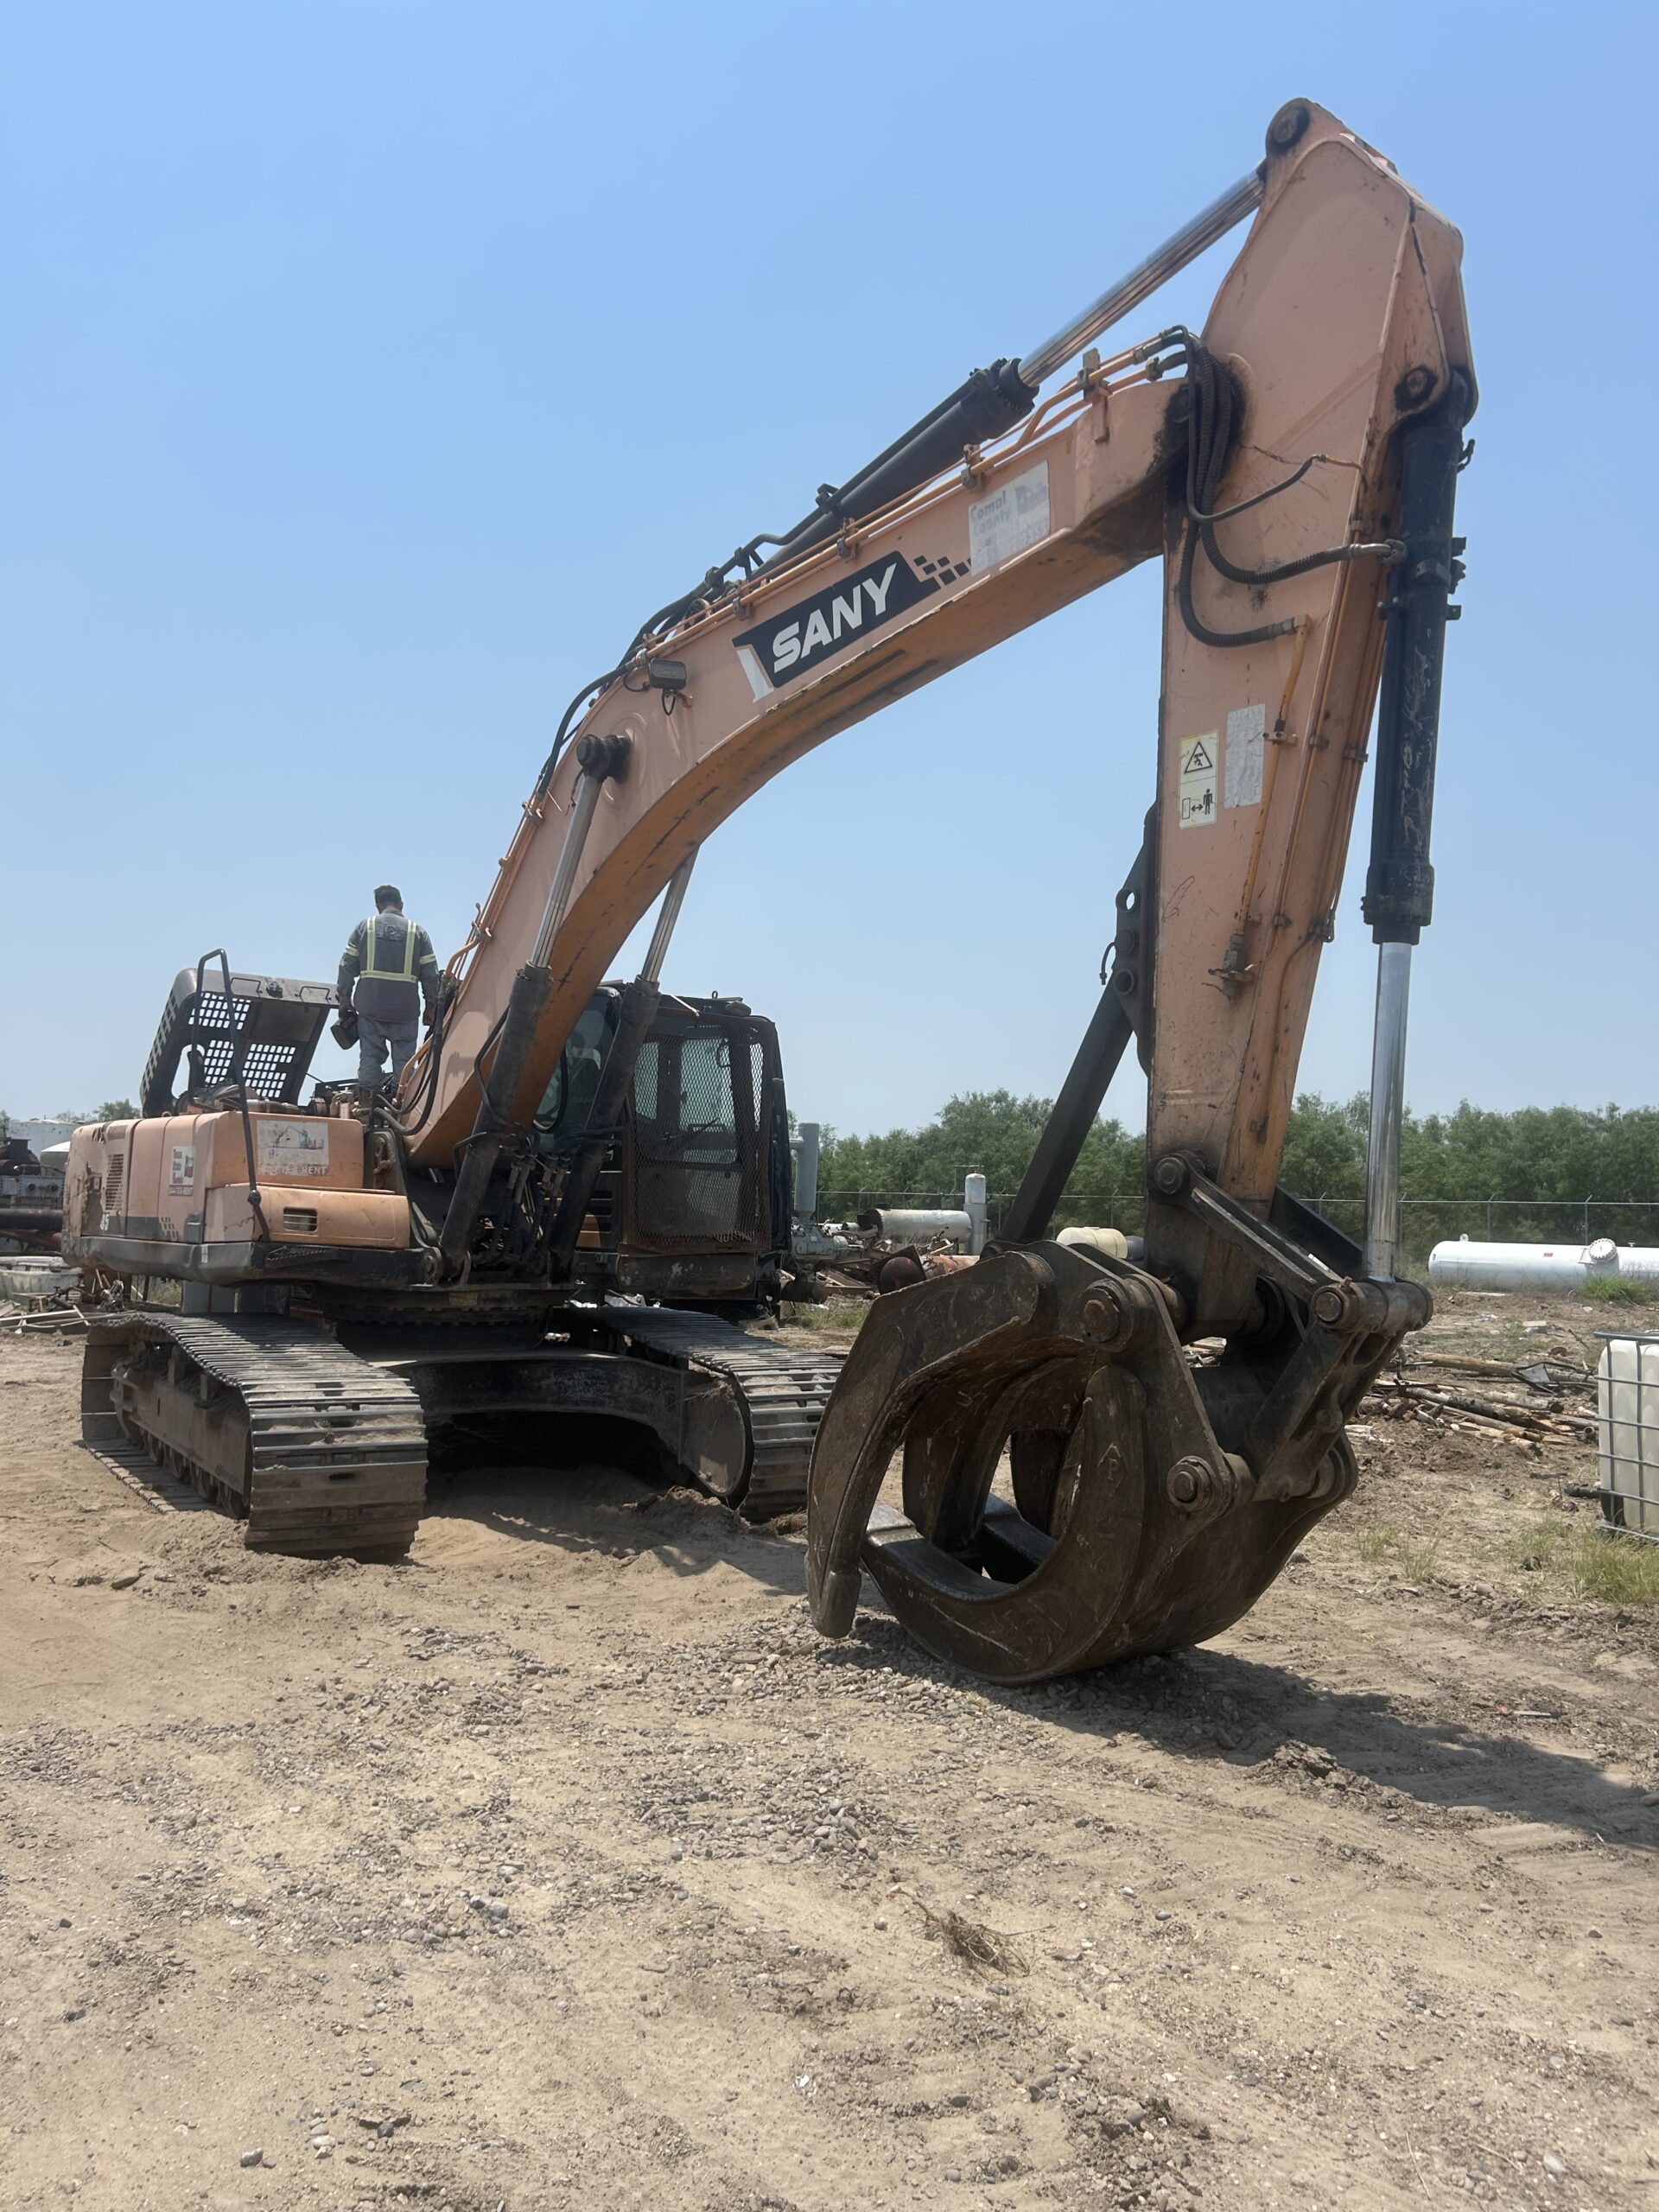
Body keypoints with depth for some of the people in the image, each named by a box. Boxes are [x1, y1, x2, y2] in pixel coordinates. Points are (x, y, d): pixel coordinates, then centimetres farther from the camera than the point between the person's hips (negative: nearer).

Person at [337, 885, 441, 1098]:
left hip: (370, 1005, 1)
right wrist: (431, 1007, 11)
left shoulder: (363, 928, 4)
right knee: (404, 1058, 4)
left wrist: (345, 1001, 11)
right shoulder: (417, 932, 4)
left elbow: (347, 967, 4)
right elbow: (430, 974, 3)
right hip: (405, 1008, -1)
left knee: (370, 1056, 7)